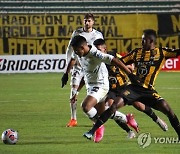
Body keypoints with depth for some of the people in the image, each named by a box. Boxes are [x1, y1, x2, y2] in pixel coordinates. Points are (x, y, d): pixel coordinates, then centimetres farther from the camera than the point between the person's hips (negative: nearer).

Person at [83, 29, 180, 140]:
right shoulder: (137, 52, 11)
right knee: (115, 105, -17)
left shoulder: (161, 52, 4)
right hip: (133, 87, 1)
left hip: (148, 90, -1)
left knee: (167, 109, -17)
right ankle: (92, 131, -15)